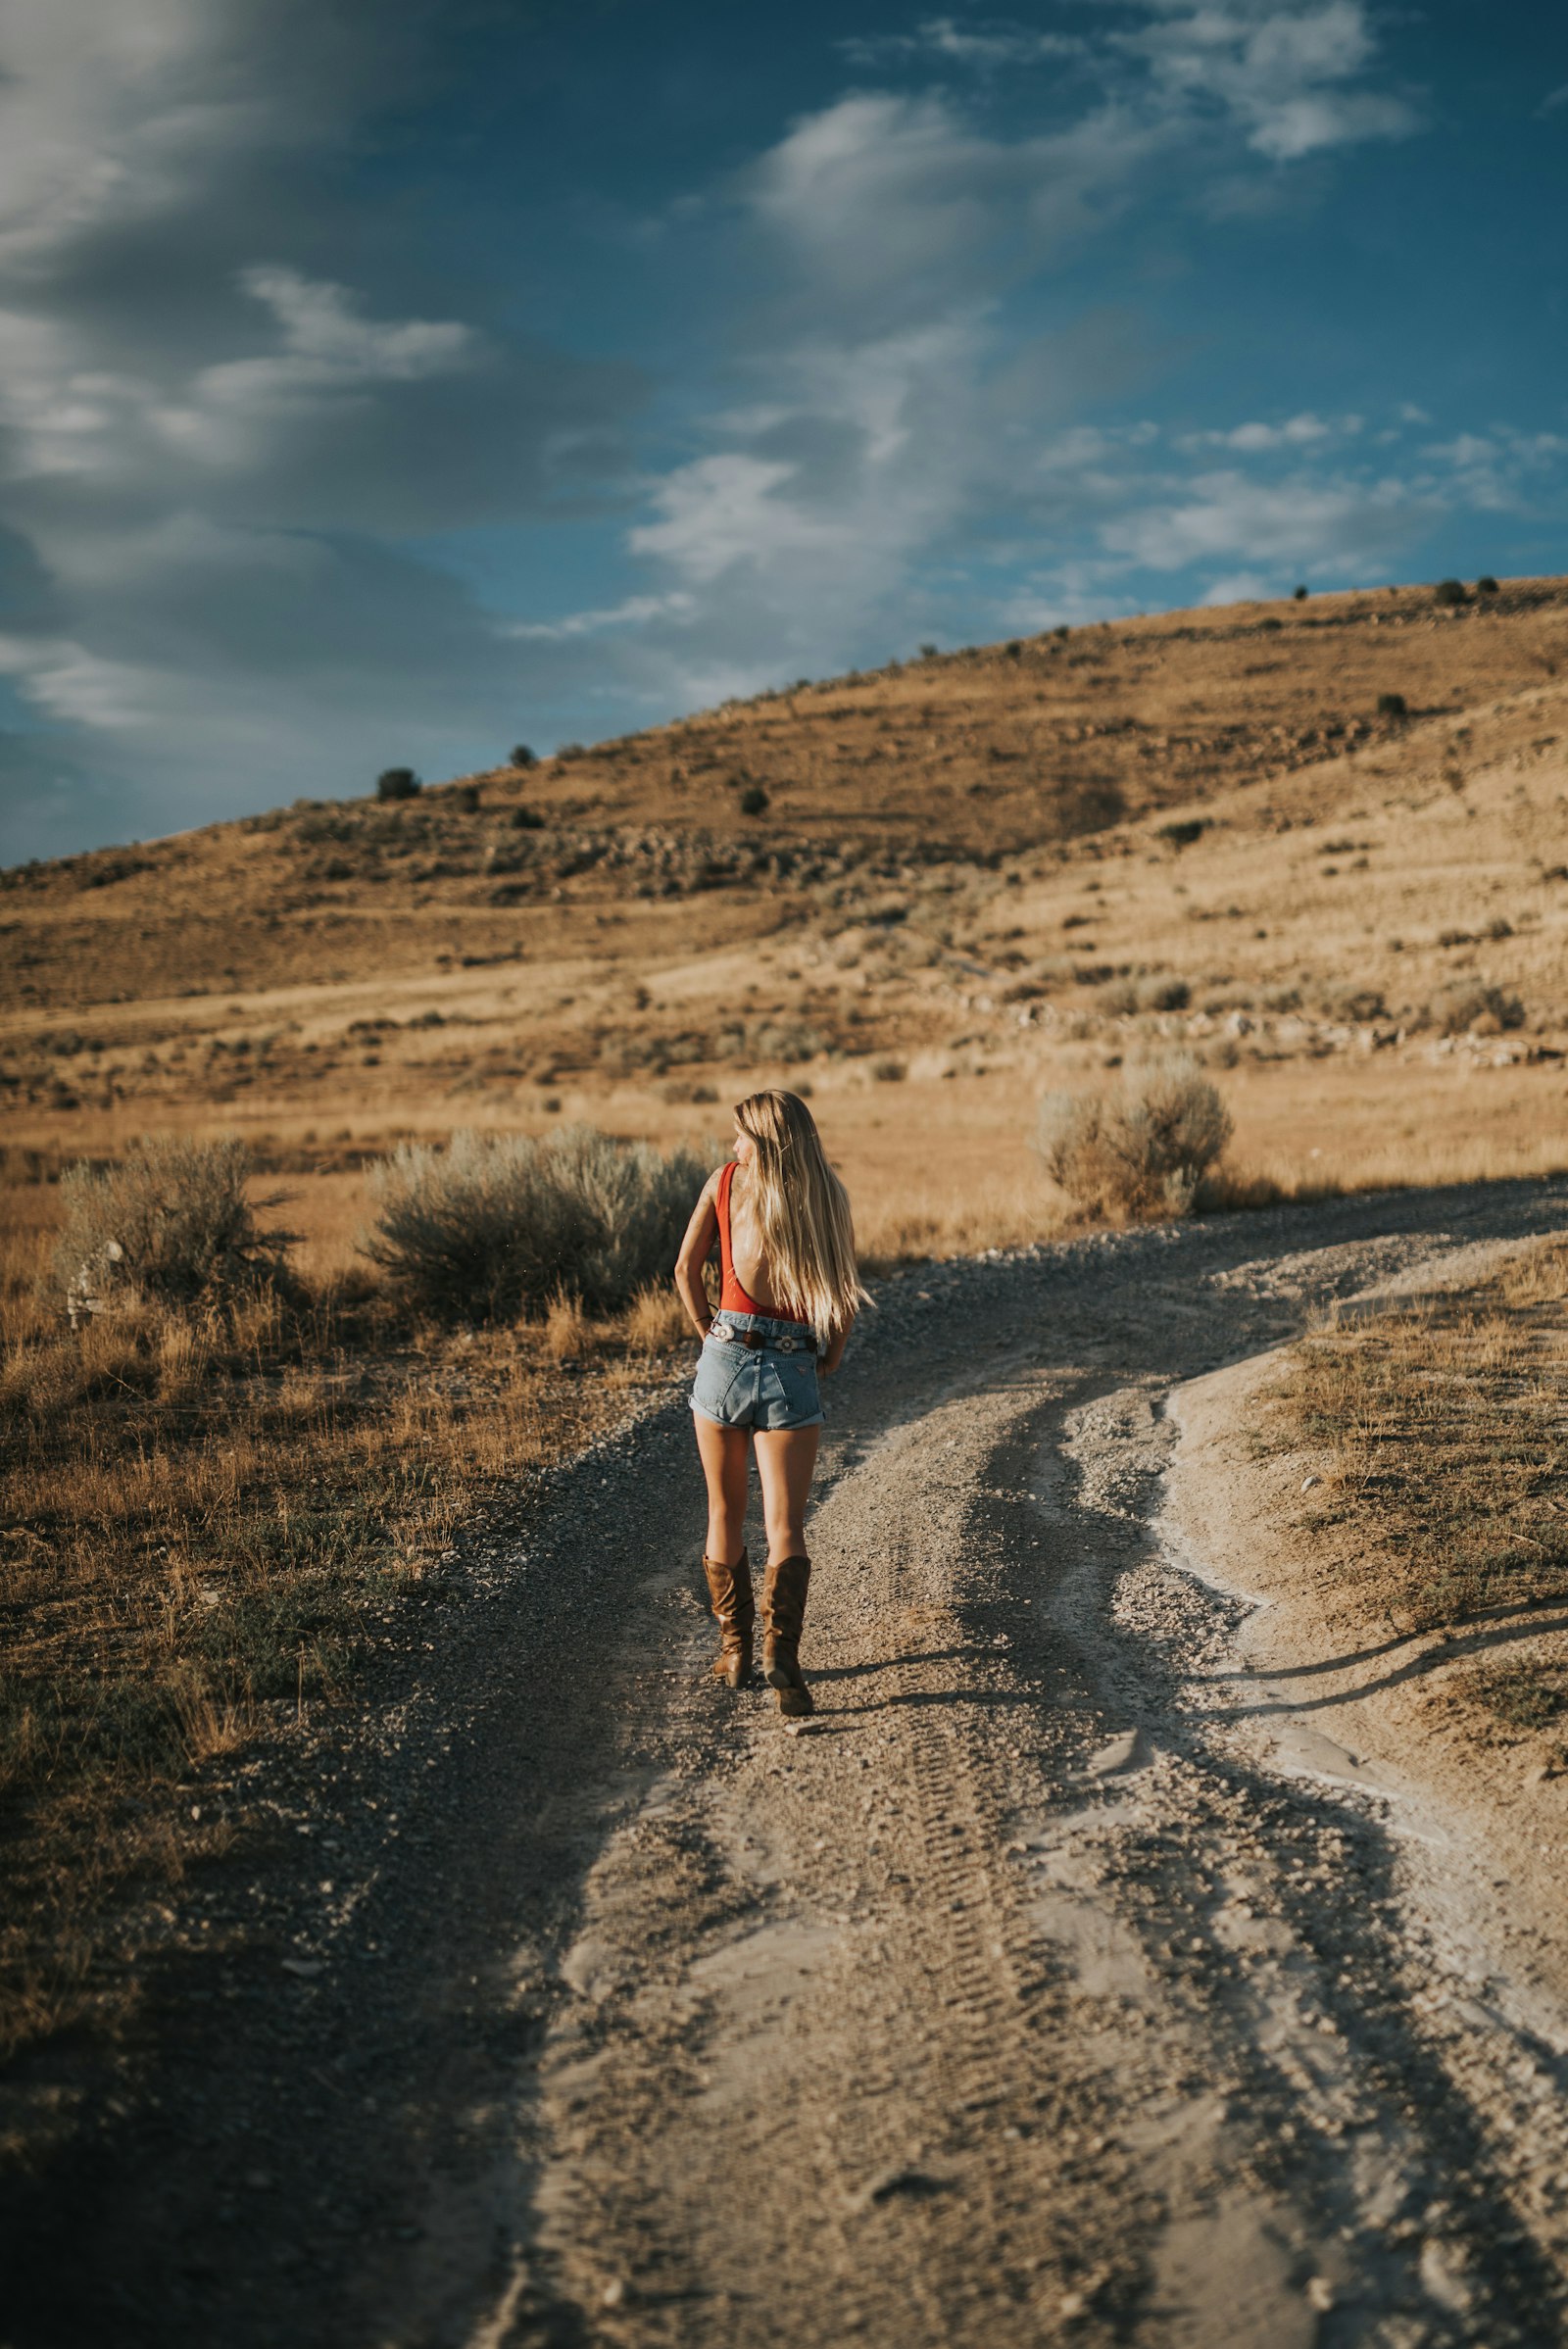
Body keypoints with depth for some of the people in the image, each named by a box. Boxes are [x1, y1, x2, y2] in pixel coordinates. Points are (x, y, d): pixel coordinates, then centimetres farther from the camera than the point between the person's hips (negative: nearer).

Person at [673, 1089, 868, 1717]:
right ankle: (779, 1649, -20)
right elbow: (847, 1293, -2)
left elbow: (687, 1269, 3)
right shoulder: (828, 1199, 0)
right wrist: (831, 1354, 12)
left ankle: (735, 1649, 24)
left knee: (724, 1516, 16)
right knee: (784, 1525, -1)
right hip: (792, 1372, -1)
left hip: (723, 1358, 1)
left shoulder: (725, 1182, 1)